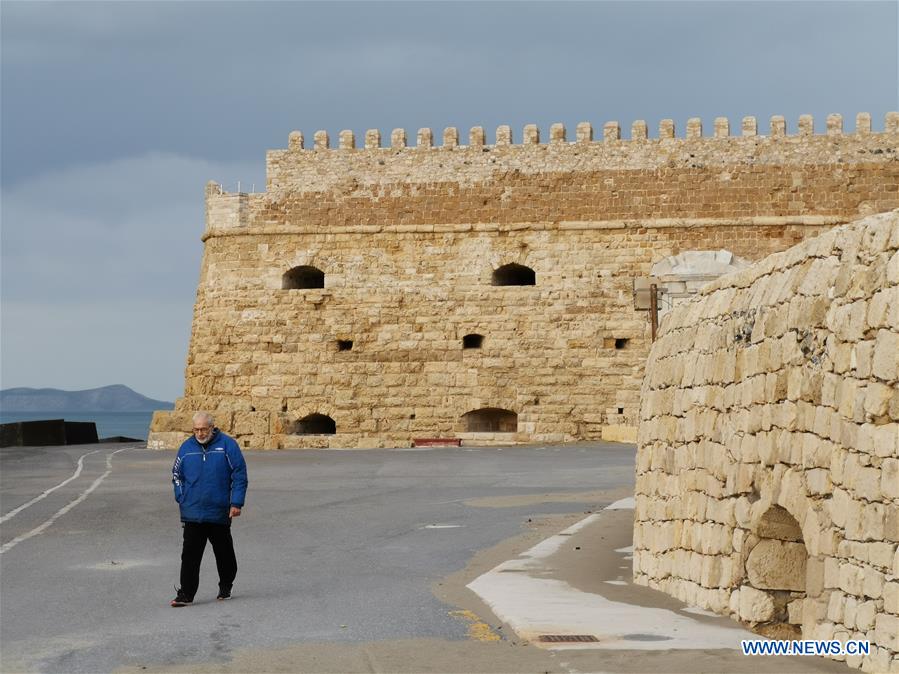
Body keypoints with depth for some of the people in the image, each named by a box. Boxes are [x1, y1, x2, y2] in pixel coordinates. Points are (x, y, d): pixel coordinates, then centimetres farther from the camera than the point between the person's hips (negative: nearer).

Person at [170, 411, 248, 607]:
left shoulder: (227, 445, -5)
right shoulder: (186, 447, 5)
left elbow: (239, 475, -3)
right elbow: (177, 475, 17)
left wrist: (236, 503, -9)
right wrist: (181, 498, 6)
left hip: (220, 513, -1)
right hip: (192, 513, 1)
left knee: (224, 553, 13)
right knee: (190, 555, -6)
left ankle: (225, 587, 32)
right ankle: (185, 594, -6)